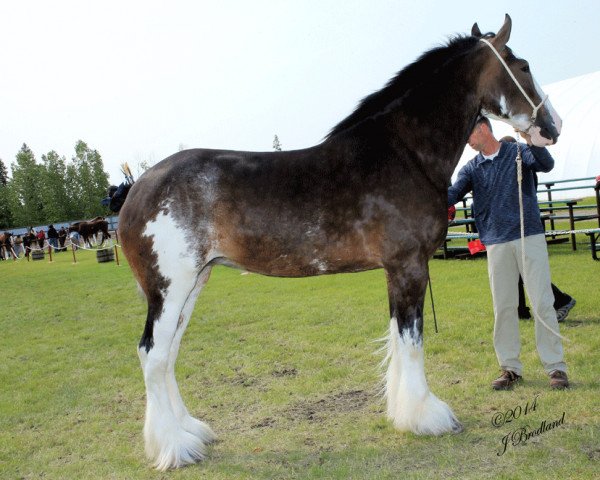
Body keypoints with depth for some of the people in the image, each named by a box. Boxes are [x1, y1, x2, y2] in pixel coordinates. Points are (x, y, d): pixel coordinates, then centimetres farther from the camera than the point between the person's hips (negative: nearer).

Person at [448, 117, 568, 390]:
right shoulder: (471, 169, 11)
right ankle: (510, 368, 16)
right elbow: (453, 194, -4)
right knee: (503, 307, 5)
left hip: (529, 237, -3)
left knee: (542, 302, -3)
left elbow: (546, 165, -14)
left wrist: (532, 141, -32)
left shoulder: (518, 152, 4)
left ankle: (555, 367, 5)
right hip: (497, 244, 3)